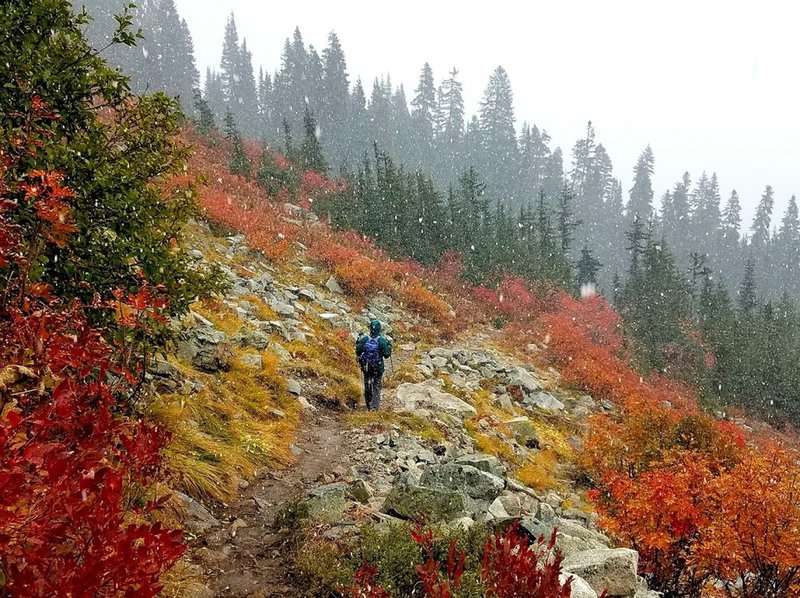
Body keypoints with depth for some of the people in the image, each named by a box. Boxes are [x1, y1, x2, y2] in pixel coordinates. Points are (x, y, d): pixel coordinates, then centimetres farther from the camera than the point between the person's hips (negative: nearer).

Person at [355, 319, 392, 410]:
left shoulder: (364, 339, -7)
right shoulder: (382, 340, -13)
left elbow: (358, 352, -1)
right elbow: (386, 355, -10)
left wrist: (357, 343, 16)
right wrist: (389, 346, 5)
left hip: (366, 366, 2)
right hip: (378, 367, -2)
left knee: (367, 386, 16)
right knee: (377, 386, 8)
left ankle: (369, 406, 23)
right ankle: (375, 405, -2)